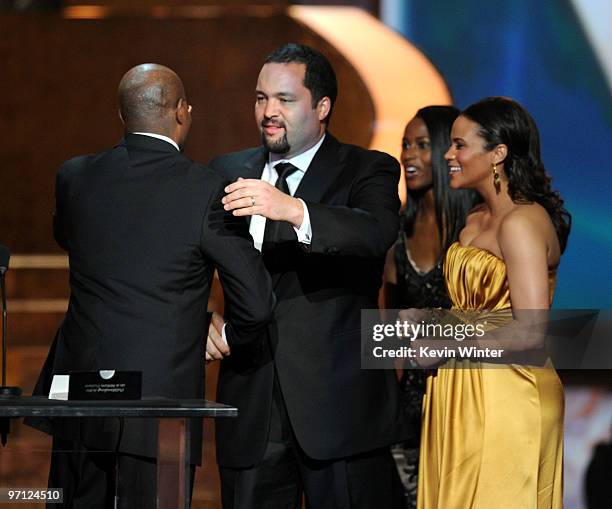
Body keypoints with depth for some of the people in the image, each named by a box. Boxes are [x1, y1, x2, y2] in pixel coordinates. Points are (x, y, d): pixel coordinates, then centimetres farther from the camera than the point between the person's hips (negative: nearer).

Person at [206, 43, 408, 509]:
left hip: (339, 405, -3)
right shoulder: (227, 173, 13)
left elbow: (376, 233, -21)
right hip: (251, 407, 4)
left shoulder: (367, 171, 1)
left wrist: (293, 210, -38)